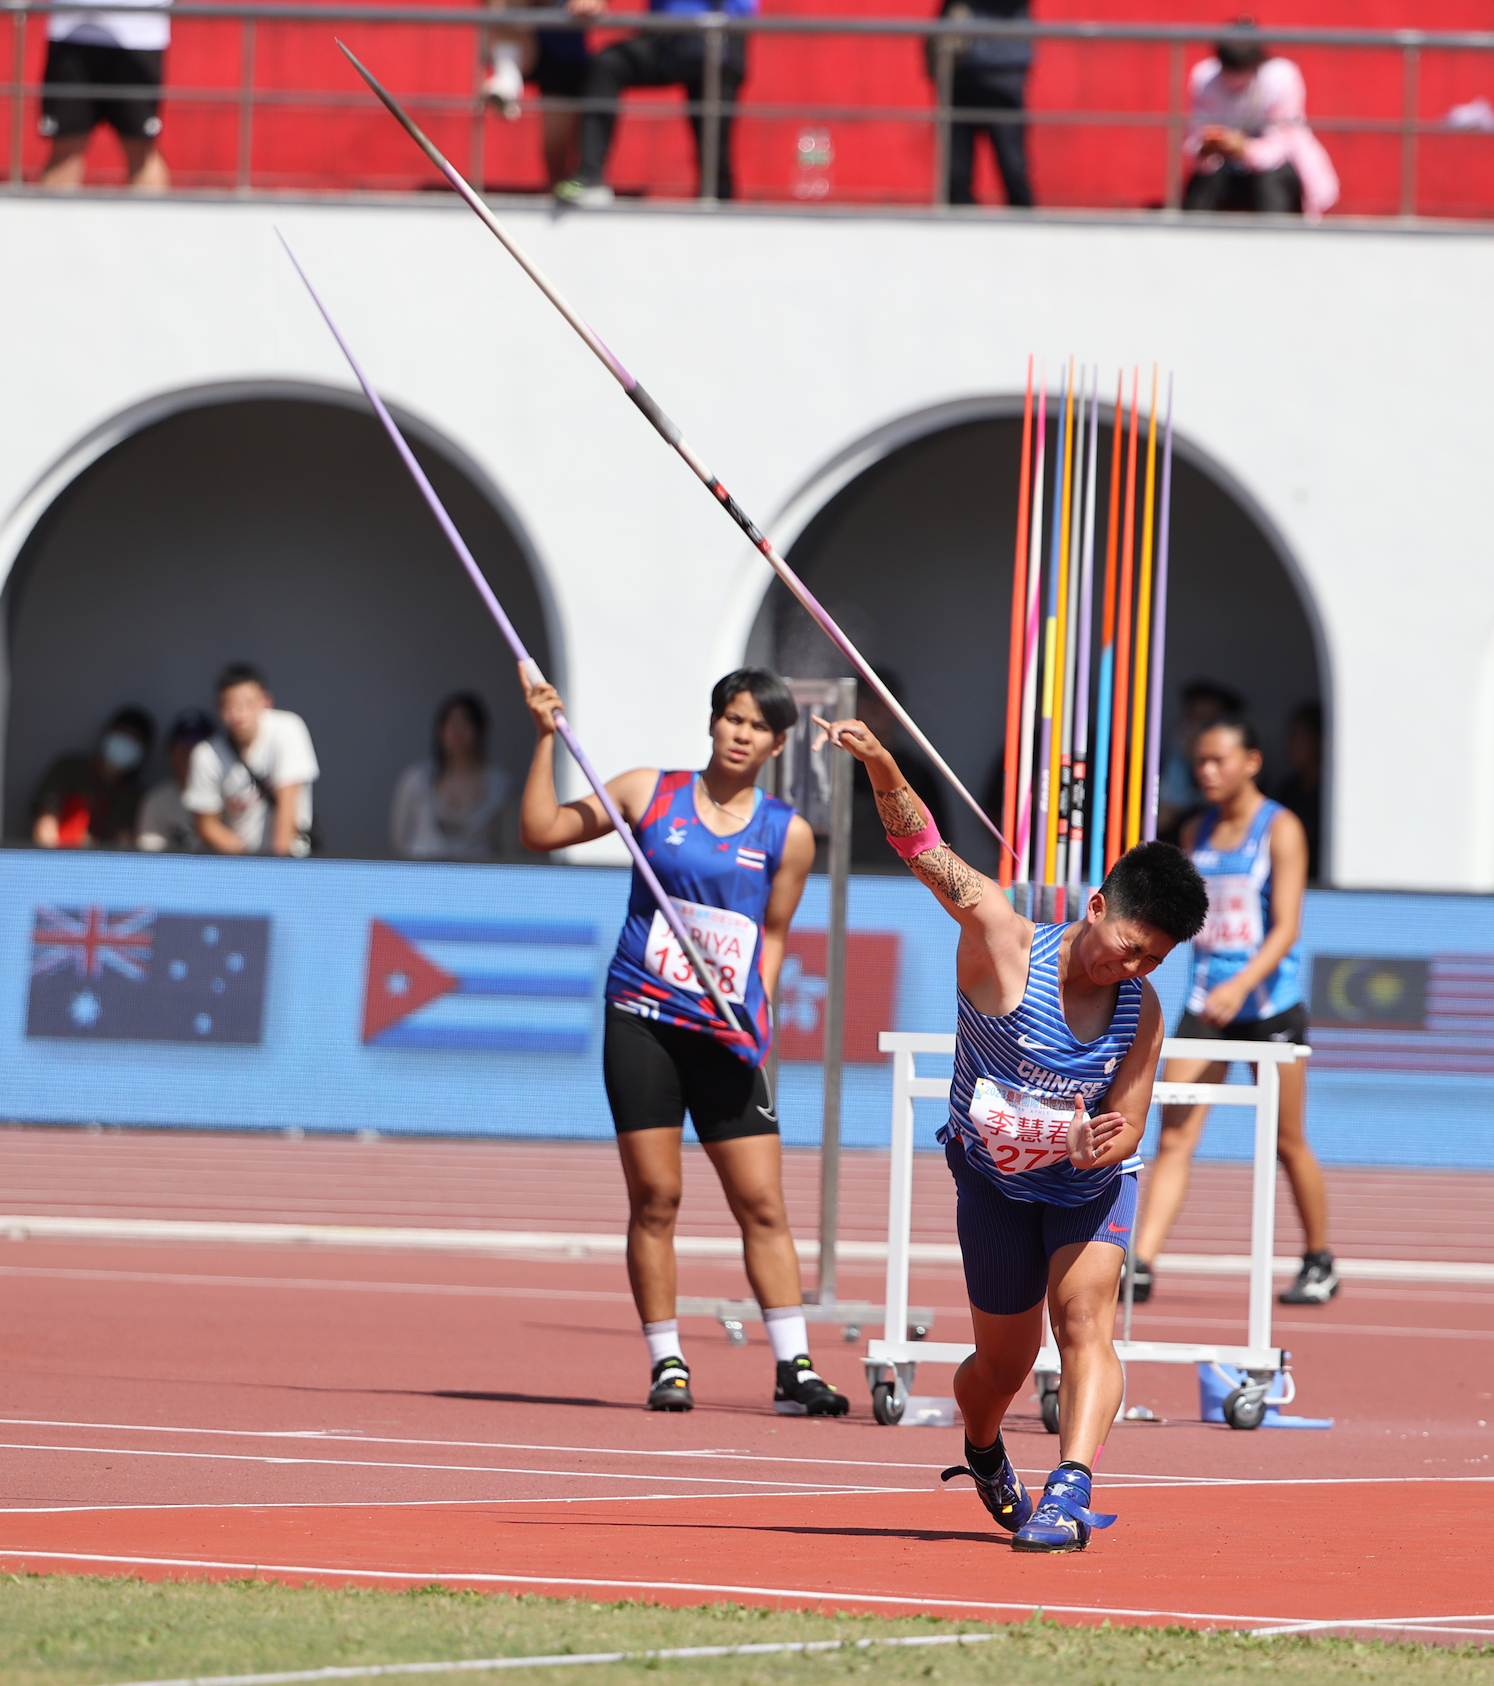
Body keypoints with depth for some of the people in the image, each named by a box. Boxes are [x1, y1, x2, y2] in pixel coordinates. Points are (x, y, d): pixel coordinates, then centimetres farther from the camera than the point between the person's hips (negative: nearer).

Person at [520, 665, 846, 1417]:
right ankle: (666, 1363, 6)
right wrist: (545, 739, -1)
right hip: (643, 1018, -1)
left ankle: (793, 1368, 0)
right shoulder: (651, 794, 5)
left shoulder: (787, 834, 7)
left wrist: (757, 1007, 5)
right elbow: (542, 830, 6)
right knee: (654, 1198, -2)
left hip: (726, 1036, 1)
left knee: (762, 1201, -3)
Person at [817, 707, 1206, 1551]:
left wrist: (1098, 1147, -37)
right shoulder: (1005, 943, -23)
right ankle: (984, 1452, 43)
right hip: (995, 1184, -1)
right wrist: (883, 769, -47)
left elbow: (1126, 1131, -11)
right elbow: (928, 850, -30)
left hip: (1090, 1188, 1)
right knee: (1005, 1361, 8)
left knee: (1085, 1318, -23)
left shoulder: (1142, 1013, -14)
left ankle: (1070, 1495, -35)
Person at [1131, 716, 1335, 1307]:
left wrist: (1241, 985, -29)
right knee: (1174, 1138, -8)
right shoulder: (1197, 833, 9)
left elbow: (1286, 927, -16)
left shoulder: (1280, 830, -8)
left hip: (1269, 1005, -4)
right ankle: (1140, 1264, -17)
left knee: (1287, 1143, 7)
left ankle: (1319, 1264, 24)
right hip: (1205, 1004, 4)